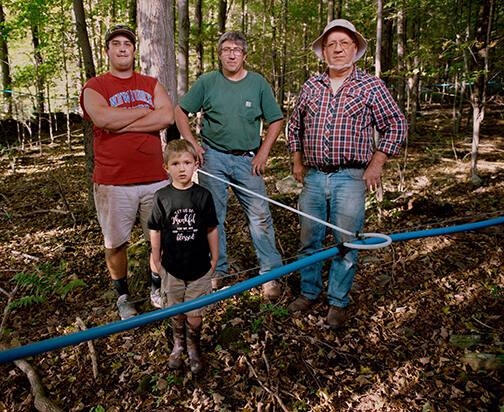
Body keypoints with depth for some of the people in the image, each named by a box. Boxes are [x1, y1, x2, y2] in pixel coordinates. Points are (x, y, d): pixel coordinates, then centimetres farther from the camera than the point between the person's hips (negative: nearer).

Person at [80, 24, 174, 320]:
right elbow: (101, 118, -18)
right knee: (116, 243, 7)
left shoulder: (152, 84, 13)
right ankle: (123, 296, 28)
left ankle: (158, 288, 31)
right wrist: (144, 110, -7)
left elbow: (167, 117, -7)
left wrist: (120, 124, -11)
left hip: (155, 178, 3)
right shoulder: (95, 87, 5)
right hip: (113, 182, -2)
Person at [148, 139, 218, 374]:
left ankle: (193, 347, 33)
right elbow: (155, 231, 2)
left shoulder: (203, 195, -6)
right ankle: (178, 344, 41)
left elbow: (211, 230, 1)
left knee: (194, 315, 6)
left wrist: (214, 258, 6)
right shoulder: (162, 197, -7)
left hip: (199, 268, 0)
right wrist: (155, 258, 6)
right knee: (175, 312, 16)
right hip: (171, 268, 1)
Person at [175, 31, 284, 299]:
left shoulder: (258, 83, 4)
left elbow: (276, 121, 6)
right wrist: (192, 144, -1)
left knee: (260, 215, -4)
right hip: (213, 157, 1)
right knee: (212, 216, 7)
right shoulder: (206, 82, 3)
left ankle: (271, 273, 7)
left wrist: (263, 153, -2)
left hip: (247, 159, 0)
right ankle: (216, 271, 22)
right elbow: (180, 112, 8)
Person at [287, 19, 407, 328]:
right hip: (313, 177, 3)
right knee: (310, 240, 11)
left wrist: (377, 164, -3)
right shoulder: (311, 87, 10)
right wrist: (297, 162, 16)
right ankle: (309, 293, 29)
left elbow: (397, 126, 4)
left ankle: (338, 302, 19)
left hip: (350, 178, -3)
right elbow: (295, 125, 22)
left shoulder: (371, 86, 1)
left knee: (347, 244, 2)